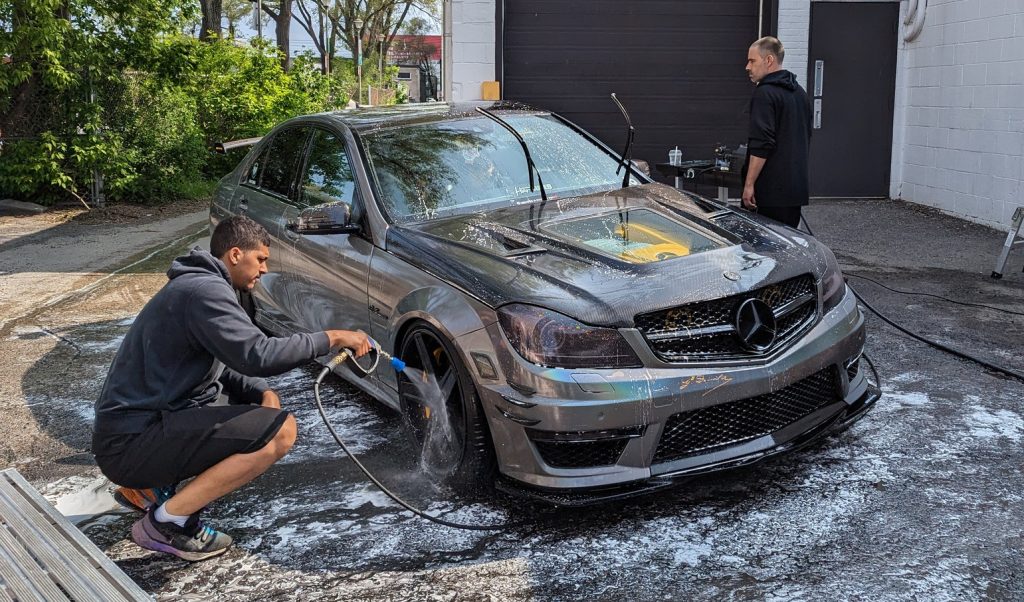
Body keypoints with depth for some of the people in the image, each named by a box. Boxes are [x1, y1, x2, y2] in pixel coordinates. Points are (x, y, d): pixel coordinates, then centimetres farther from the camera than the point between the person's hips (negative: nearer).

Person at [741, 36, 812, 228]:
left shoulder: (765, 93, -12)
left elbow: (762, 145, -20)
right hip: (797, 188, 9)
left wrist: (749, 184, -17)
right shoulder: (799, 92, 17)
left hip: (772, 190, -9)